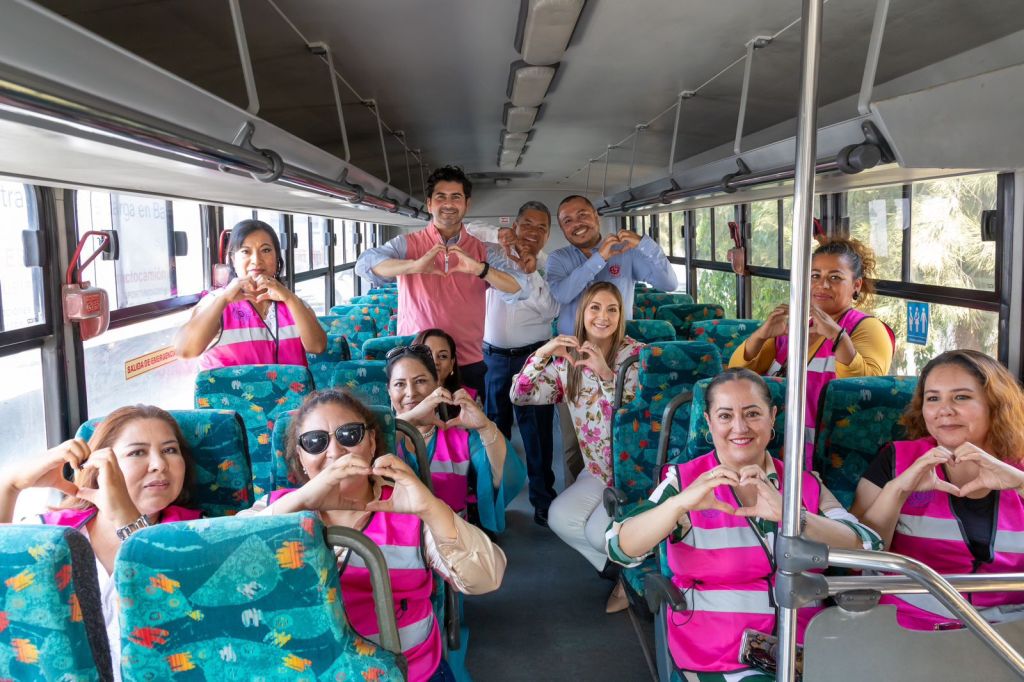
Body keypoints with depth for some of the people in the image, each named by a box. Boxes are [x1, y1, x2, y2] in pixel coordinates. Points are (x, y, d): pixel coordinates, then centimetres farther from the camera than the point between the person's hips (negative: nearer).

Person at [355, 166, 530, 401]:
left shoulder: (484, 252, 6)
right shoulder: (407, 244, 3)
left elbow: (521, 289, -8)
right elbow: (364, 264, -14)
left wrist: (479, 269, -25)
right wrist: (414, 265, -31)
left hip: (468, 366, 1)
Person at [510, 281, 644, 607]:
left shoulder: (636, 354, -9)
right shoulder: (568, 359, 2)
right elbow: (519, 397, -3)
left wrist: (606, 373, -34)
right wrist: (542, 354, -18)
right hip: (597, 471, 5)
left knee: (600, 531, -23)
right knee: (560, 518, -17)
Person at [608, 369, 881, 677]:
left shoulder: (807, 484, 6)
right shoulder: (685, 481, -1)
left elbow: (869, 550, -7)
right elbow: (621, 549, -13)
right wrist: (680, 503, -29)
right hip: (718, 661, -3)